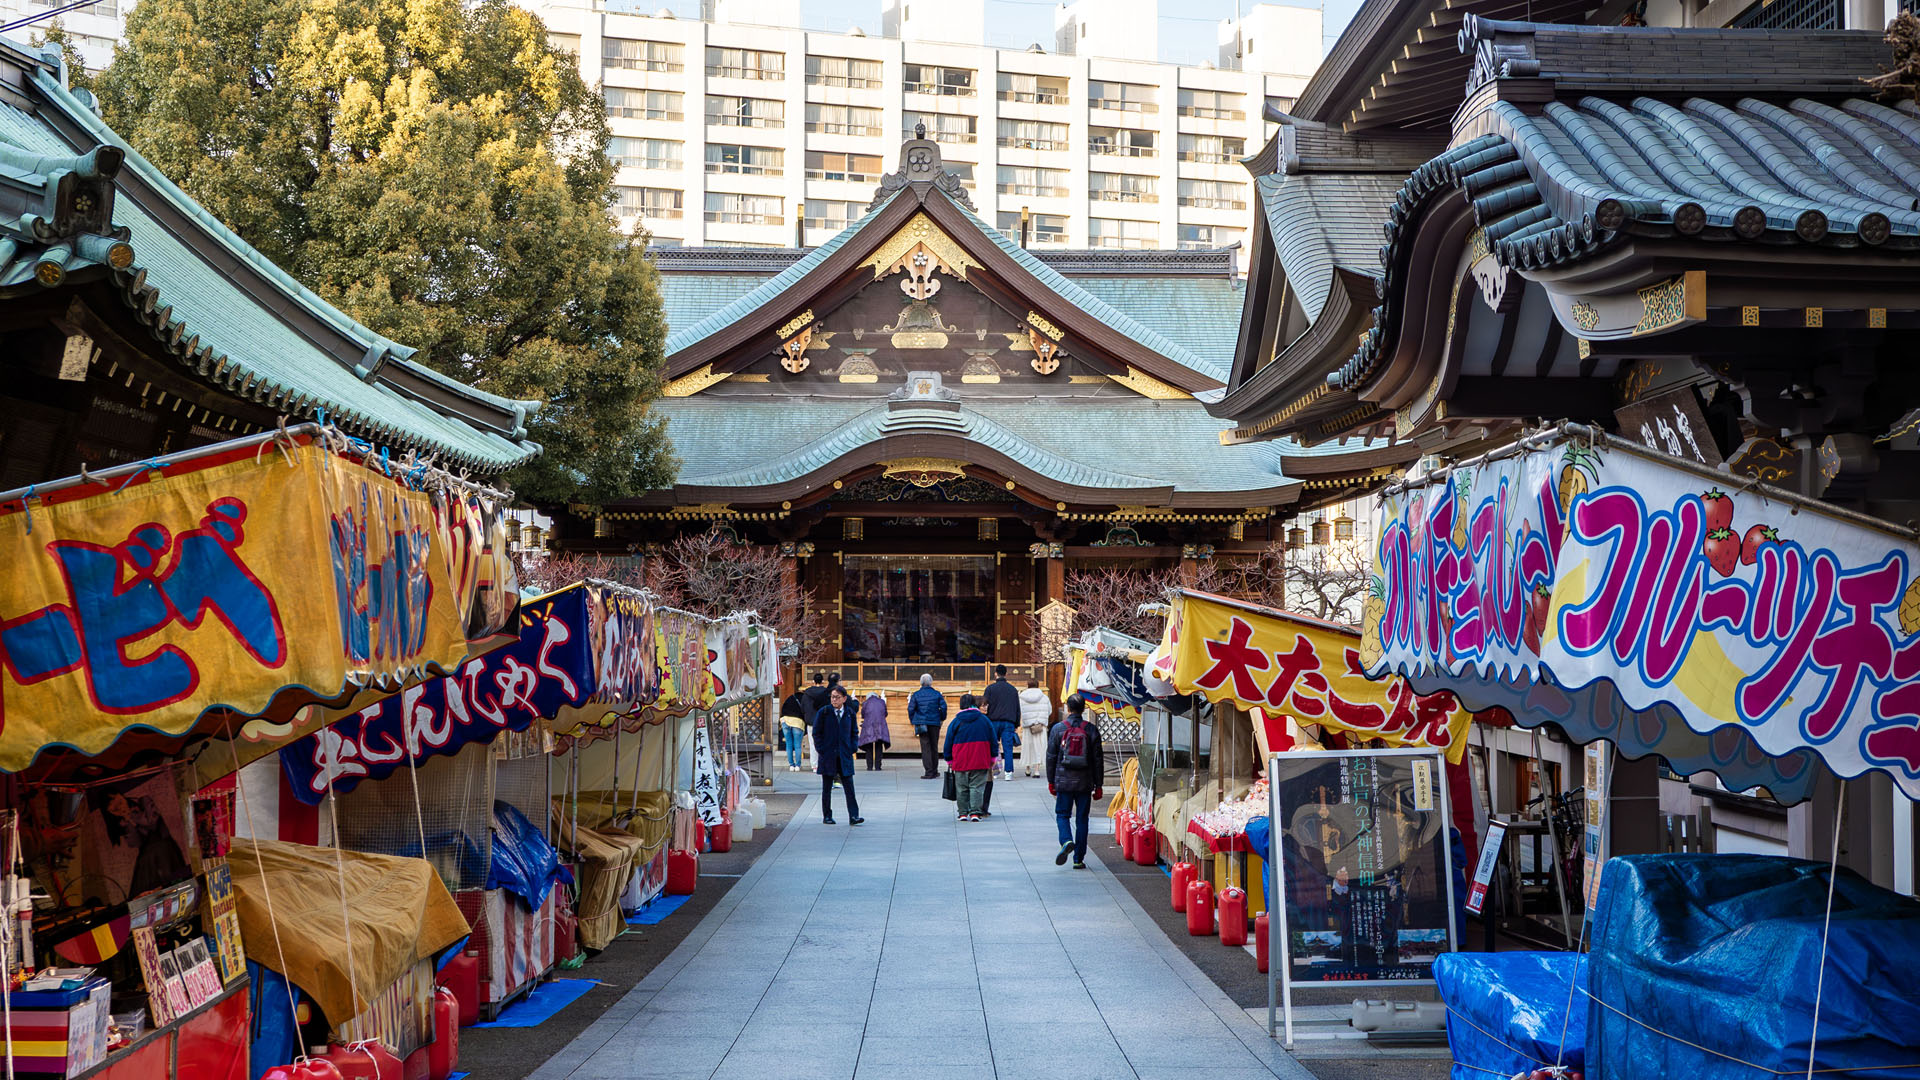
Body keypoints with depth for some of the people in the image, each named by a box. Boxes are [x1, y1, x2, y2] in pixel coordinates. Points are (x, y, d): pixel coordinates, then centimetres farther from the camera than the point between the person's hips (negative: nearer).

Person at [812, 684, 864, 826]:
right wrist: (821, 750, -6)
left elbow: (855, 732, 15)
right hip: (827, 756, -1)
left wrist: (852, 749, 3)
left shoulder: (850, 713, 5)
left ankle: (853, 816, -7)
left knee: (849, 786, -5)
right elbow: (816, 733, 2)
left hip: (845, 756, 1)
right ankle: (827, 815, 15)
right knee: (827, 788, 6)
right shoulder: (823, 713, -2)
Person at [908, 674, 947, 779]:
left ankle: (929, 772, -8)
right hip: (935, 723, 1)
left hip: (921, 723, -1)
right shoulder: (937, 694, 1)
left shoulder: (916, 695, 0)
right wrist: (942, 718, 12)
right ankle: (934, 771, 19)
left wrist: (912, 721, 10)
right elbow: (943, 707, -4)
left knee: (925, 747, -1)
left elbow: (910, 708, -3)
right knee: (934, 747, 13)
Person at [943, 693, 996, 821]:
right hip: (980, 762, 0)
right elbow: (993, 741, 8)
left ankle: (963, 813, 11)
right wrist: (992, 758, 18)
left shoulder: (955, 722, 0)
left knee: (962, 788, 10)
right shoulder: (984, 720, 3)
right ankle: (974, 812, -9)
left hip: (960, 762, 0)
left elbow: (949, 742, 4)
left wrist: (949, 760, 14)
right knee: (977, 787, 1)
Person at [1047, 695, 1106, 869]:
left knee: (1062, 814, 11)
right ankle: (1078, 859, 7)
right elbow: (1098, 760, 2)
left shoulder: (1058, 729, -2)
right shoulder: (1091, 730, 0)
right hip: (1085, 783, 1)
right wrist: (1098, 785, 9)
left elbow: (1051, 757, 1)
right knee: (1082, 819, 7)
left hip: (1064, 782, -1)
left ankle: (1066, 841, -17)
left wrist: (1051, 781, 10)